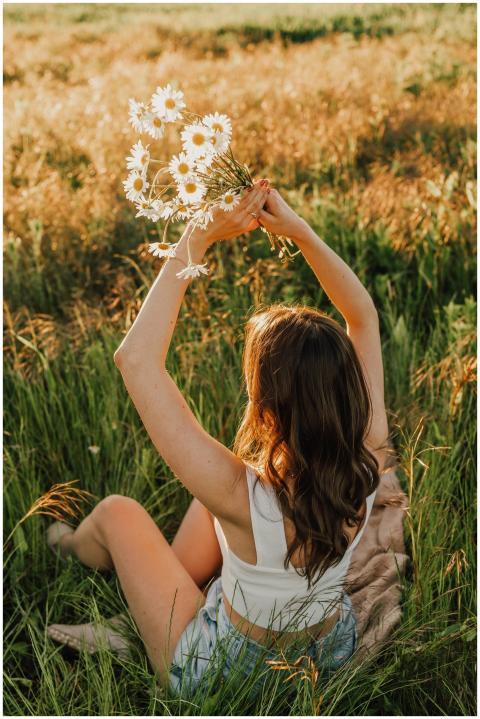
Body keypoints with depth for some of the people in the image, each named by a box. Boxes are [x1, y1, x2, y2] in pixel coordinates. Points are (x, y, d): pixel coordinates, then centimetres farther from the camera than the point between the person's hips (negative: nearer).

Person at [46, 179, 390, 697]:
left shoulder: (240, 495, -41)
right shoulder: (369, 463, -26)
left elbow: (135, 358, -38)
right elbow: (363, 318, -13)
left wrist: (197, 239, -34)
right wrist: (298, 230, -21)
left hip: (231, 675, -4)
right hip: (333, 651, 4)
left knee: (118, 512, 13)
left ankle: (73, 547, 48)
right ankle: (174, 584, 38)